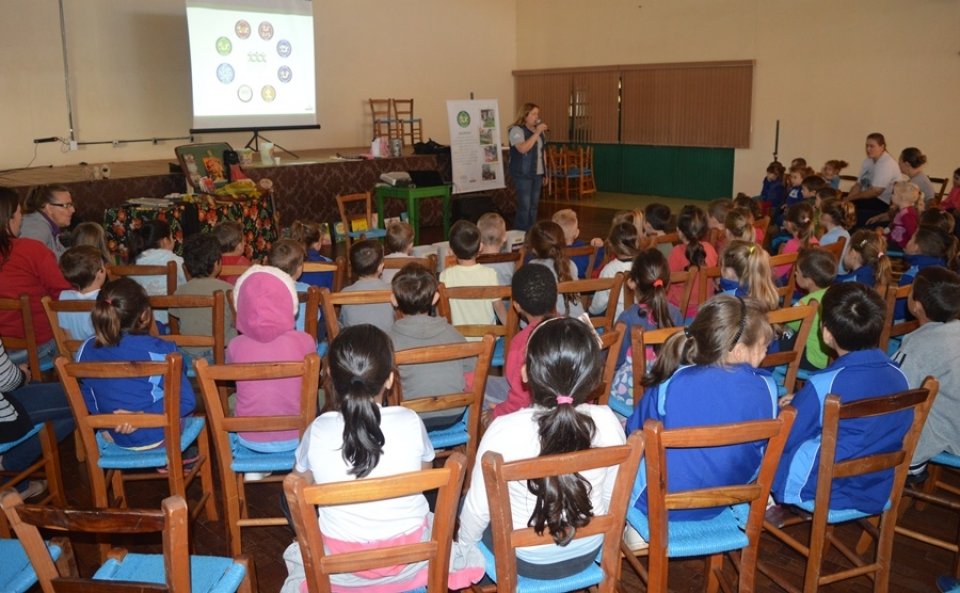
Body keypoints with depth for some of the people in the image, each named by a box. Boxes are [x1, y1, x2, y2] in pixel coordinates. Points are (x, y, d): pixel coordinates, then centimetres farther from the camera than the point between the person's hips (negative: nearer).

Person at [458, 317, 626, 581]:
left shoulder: (503, 431, -32)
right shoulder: (607, 421, -23)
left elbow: (479, 508, -17)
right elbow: (612, 496, -7)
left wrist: (464, 545, 4)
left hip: (526, 560, -3)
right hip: (588, 552, 4)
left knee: (466, 506, 26)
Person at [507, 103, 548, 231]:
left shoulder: (537, 129, 14)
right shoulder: (517, 130, -11)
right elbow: (523, 149, -25)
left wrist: (545, 173, 16)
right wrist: (537, 133, -23)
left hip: (537, 173, 7)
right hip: (523, 174, -7)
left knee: (534, 205, 9)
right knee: (524, 206, -8)